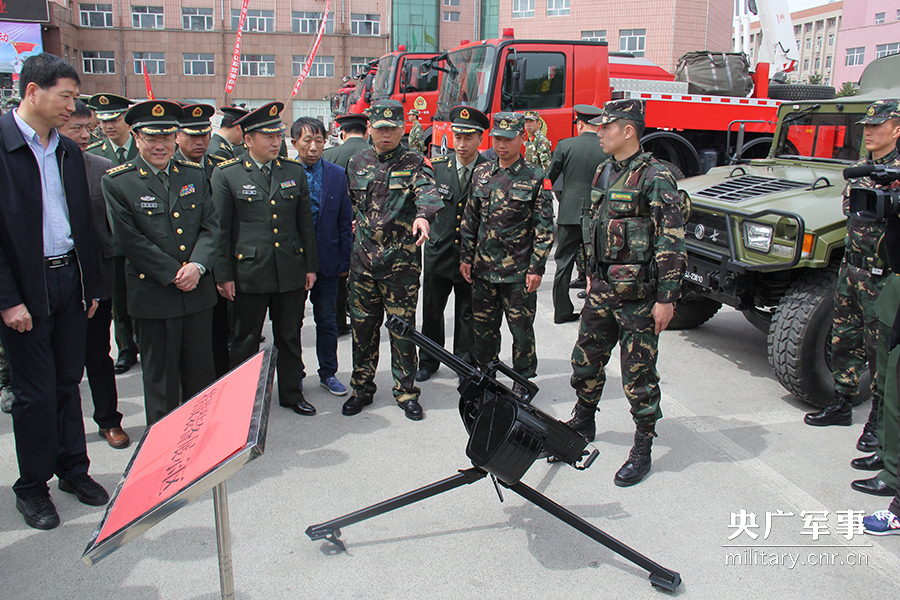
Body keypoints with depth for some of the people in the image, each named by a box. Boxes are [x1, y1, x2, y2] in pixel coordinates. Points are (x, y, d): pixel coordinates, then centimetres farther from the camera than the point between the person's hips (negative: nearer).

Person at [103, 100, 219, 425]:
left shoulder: (194, 174, 8)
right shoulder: (117, 181, -5)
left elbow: (210, 225, 4)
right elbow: (130, 240, -10)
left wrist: (197, 266, -12)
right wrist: (174, 274, -14)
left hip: (198, 291, 4)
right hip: (153, 296, -3)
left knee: (201, 373, 13)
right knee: (160, 377, 9)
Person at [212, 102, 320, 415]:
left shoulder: (295, 171, 7)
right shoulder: (226, 174, -3)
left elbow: (305, 223, 10)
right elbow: (220, 229, -3)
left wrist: (310, 266, 8)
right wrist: (223, 275, -6)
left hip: (291, 271, 3)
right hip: (248, 272, -3)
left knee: (290, 337, 13)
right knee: (245, 342, 9)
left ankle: (291, 393, 29)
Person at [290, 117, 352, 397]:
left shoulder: (337, 175, 1)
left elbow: (345, 221, 4)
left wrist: (344, 259, 1)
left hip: (327, 261, 1)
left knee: (327, 320, 11)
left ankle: (328, 373, 26)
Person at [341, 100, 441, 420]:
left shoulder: (415, 163, -3)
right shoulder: (357, 162, 10)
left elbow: (427, 191, -23)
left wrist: (423, 215, -44)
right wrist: (357, 233, 15)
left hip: (401, 260, -3)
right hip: (362, 258, 4)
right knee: (362, 325, 10)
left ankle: (406, 391, 18)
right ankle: (362, 388, 25)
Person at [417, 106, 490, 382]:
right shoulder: (437, 167, 2)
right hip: (438, 252, 2)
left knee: (468, 315, 10)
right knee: (431, 311, 13)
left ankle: (466, 365, 28)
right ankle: (428, 361, 32)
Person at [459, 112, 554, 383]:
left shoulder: (535, 177, -6)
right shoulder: (481, 174, 7)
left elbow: (544, 227, -6)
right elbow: (470, 219, 12)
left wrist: (537, 268, -10)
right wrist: (466, 257, 9)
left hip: (519, 272, -4)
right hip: (483, 269, 4)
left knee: (521, 330, 6)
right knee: (484, 329, 13)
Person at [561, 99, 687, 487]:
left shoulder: (654, 177, -13)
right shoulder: (604, 172, 11)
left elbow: (672, 241, -16)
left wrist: (667, 298, -18)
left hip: (638, 294, -8)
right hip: (603, 289, 8)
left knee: (638, 374, 2)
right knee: (586, 360, 17)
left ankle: (642, 451, 17)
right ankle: (582, 424, 39)